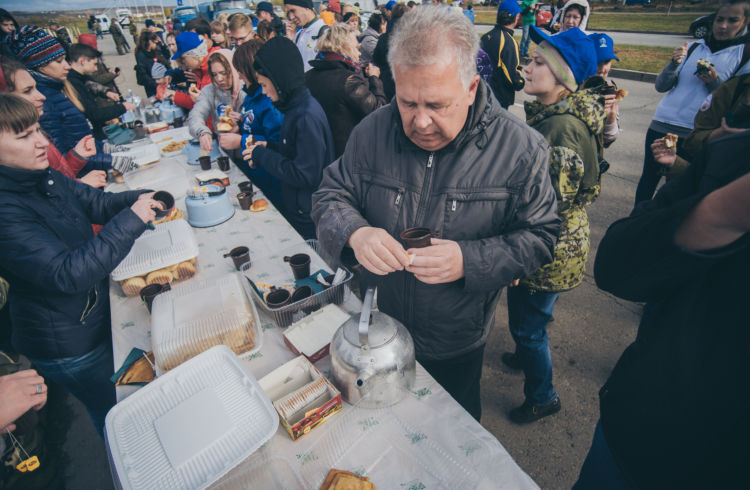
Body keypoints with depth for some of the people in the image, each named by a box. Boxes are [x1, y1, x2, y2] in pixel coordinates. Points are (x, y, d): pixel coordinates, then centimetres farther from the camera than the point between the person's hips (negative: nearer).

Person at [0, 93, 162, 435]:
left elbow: (97, 203, 7)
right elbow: (67, 274, -35)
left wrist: (139, 199, -13)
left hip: (99, 313, 8)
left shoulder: (43, 178, -5)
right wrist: (130, 221, -35)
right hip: (69, 346, -8)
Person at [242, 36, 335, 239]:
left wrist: (262, 155, -16)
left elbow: (305, 175, -26)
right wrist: (268, 148, 3)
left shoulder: (308, 117, -23)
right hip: (294, 210, 9)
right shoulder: (296, 108, 7)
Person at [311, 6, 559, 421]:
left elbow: (539, 237, -13)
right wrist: (354, 233, -30)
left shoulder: (520, 149, -17)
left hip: (457, 342, -2)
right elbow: (330, 196, -6)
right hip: (375, 327, 3)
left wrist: (468, 261, -31)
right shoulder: (373, 131, -12)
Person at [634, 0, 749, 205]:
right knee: (649, 177, 7)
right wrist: (674, 63, -12)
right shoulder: (694, 47, 11)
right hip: (661, 125, 3)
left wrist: (715, 82, -13)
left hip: (695, 134, -2)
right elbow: (661, 86, 6)